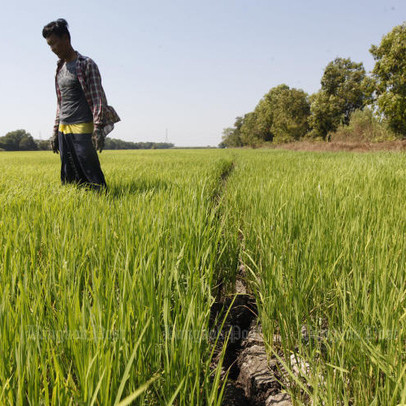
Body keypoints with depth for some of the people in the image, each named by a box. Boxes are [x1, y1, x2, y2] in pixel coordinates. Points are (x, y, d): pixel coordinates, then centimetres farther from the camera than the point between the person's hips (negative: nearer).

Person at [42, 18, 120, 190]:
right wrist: (55, 131, 18)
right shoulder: (60, 68, 19)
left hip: (82, 129, -7)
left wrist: (98, 129, -17)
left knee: (91, 177, -10)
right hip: (64, 130, 7)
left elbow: (98, 97, -8)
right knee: (68, 177, 6)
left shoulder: (86, 64, -2)